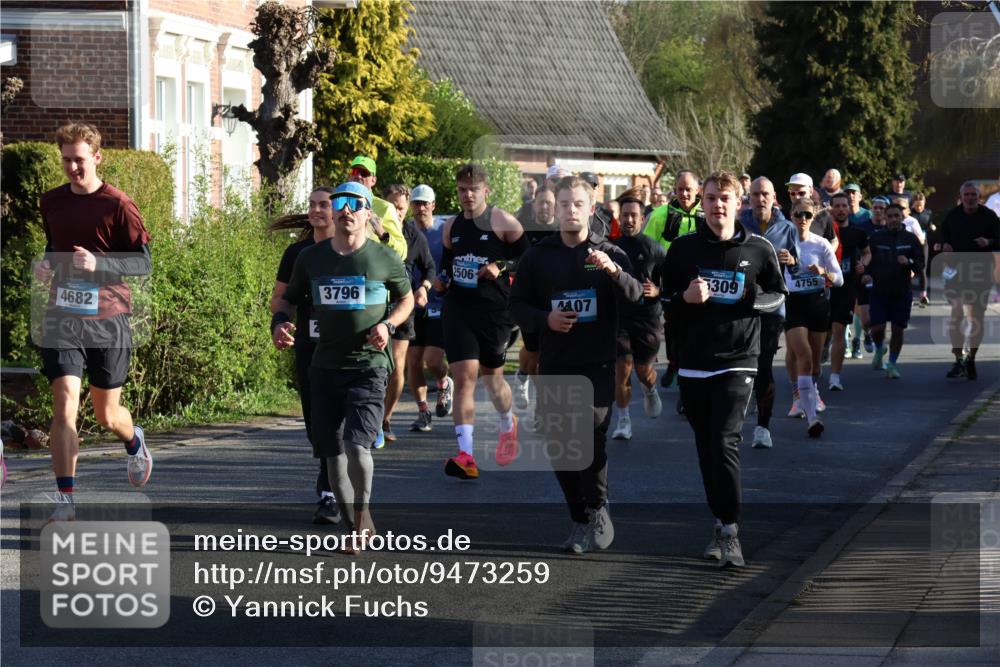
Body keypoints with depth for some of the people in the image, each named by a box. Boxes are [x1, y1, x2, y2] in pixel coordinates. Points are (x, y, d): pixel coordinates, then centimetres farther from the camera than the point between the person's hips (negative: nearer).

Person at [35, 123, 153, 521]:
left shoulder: (118, 205, -7)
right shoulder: (51, 202, 8)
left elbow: (144, 263, -6)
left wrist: (98, 264, -20)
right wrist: (47, 264, 3)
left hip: (108, 320, -2)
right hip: (62, 319, 2)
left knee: (106, 414, 10)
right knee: (64, 405, -13)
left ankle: (134, 442, 47)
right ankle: (65, 503, -12)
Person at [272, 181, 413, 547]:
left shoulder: (385, 259, -2)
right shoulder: (311, 258, 5)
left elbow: (406, 298, 12)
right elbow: (289, 298, 17)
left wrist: (387, 324, -6)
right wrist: (279, 323, -4)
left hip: (369, 365, -4)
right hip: (325, 366, 4)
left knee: (357, 445, -19)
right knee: (332, 452, 5)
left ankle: (362, 510, 8)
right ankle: (355, 529, 20)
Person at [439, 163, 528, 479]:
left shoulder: (502, 221, -4)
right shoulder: (451, 226, 12)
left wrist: (502, 268, -14)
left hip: (494, 310, -3)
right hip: (458, 309, 3)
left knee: (492, 376, 11)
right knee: (464, 377, -10)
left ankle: (508, 424, 45)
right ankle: (465, 456, -17)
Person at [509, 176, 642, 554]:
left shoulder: (609, 254, 5)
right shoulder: (538, 257, 11)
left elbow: (634, 295, -12)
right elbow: (517, 305, 10)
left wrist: (614, 271, -33)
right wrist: (545, 319, -11)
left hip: (598, 364, -3)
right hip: (553, 366, 3)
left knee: (591, 435, -19)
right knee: (560, 448, 4)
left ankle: (597, 509, -3)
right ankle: (582, 522, 17)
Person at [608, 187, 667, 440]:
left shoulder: (654, 248, -2)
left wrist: (657, 291, -14)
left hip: (648, 316, -1)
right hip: (619, 316, 1)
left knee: (644, 370, 5)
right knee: (622, 367, -8)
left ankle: (651, 391, 42)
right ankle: (623, 421, 2)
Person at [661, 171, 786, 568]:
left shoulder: (758, 250, 1)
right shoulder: (683, 249, 4)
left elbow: (778, 294, 12)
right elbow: (663, 300, 10)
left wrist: (755, 299, -11)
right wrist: (685, 298, -12)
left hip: (738, 361, -3)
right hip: (693, 363, 3)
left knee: (724, 443, -15)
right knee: (706, 448, 8)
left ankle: (730, 531, -9)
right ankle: (720, 523, 20)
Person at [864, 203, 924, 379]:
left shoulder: (910, 239, 4)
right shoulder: (876, 238, 3)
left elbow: (920, 264, 6)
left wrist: (909, 262, -16)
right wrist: (867, 274, -10)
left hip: (902, 293, 1)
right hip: (879, 291, -1)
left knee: (898, 330, 1)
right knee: (877, 328, -7)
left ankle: (892, 364, 15)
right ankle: (879, 349, 26)